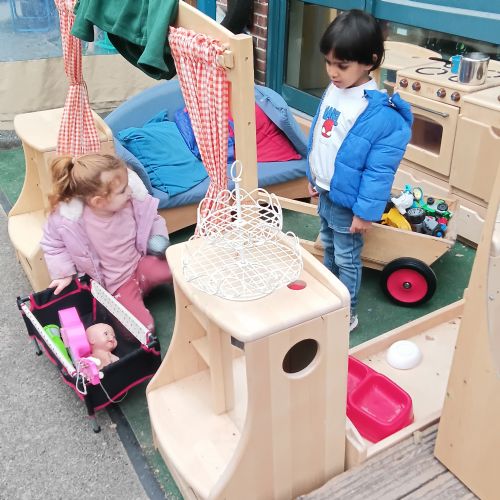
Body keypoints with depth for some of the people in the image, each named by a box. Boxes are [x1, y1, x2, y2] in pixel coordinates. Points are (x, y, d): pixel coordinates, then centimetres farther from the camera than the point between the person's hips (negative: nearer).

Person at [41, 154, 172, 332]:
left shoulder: (134, 201, -19)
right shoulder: (70, 220, -24)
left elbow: (152, 218, 3)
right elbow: (52, 244, -3)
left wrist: (160, 238, -11)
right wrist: (64, 274, -5)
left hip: (141, 262, 2)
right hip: (117, 284, -2)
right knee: (143, 327, -18)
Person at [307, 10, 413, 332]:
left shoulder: (381, 113, -27)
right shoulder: (333, 90, -3)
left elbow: (380, 170, -23)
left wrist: (366, 211, -20)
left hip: (347, 200, -8)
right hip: (326, 192, 8)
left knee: (347, 258, 9)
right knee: (329, 246, 26)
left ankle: (347, 315, 29)